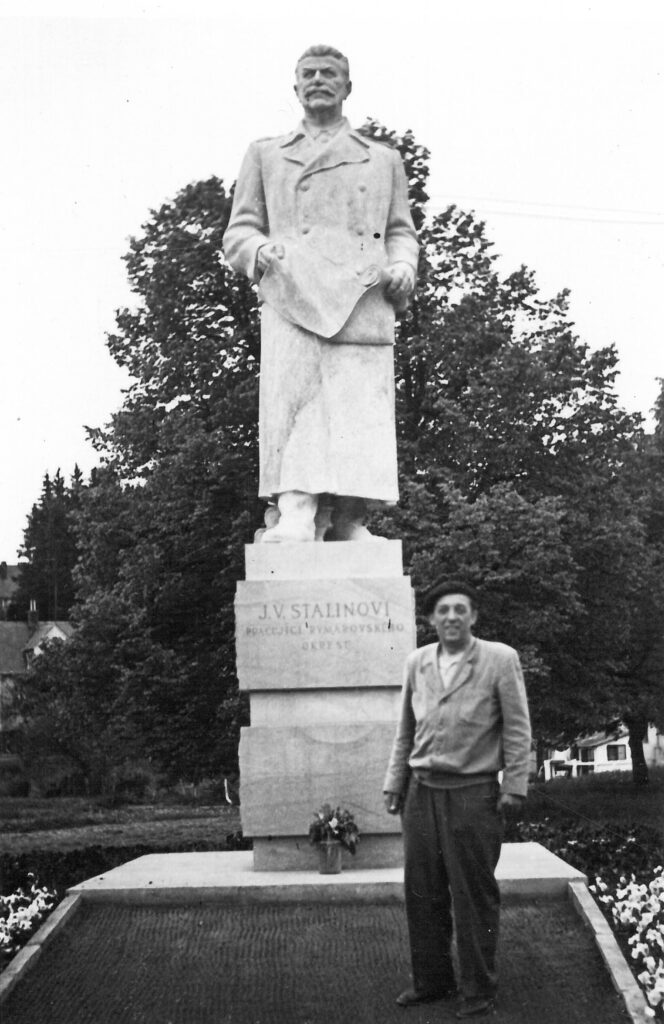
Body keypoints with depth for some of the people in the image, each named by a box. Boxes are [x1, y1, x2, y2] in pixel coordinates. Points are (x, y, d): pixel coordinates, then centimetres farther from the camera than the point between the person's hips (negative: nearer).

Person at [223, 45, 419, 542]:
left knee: (359, 413, -11)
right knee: (292, 400, -19)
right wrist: (261, 249, -4)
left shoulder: (384, 160, 27)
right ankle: (295, 511, -25)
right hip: (292, 295, -1)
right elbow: (237, 232, 20)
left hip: (362, 300, 1)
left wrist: (402, 267, 1)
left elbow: (402, 232, 23)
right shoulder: (265, 155, 25)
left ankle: (349, 519, -10)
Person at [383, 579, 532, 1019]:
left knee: (474, 895, 1)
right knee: (422, 892, 8)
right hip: (422, 790, 5)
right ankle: (432, 981, 22)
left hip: (473, 792, -4)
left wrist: (515, 786, -7)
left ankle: (479, 992, 12)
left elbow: (517, 728, -3)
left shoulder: (500, 659, -3)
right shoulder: (417, 662, 10)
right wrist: (395, 782, 13)